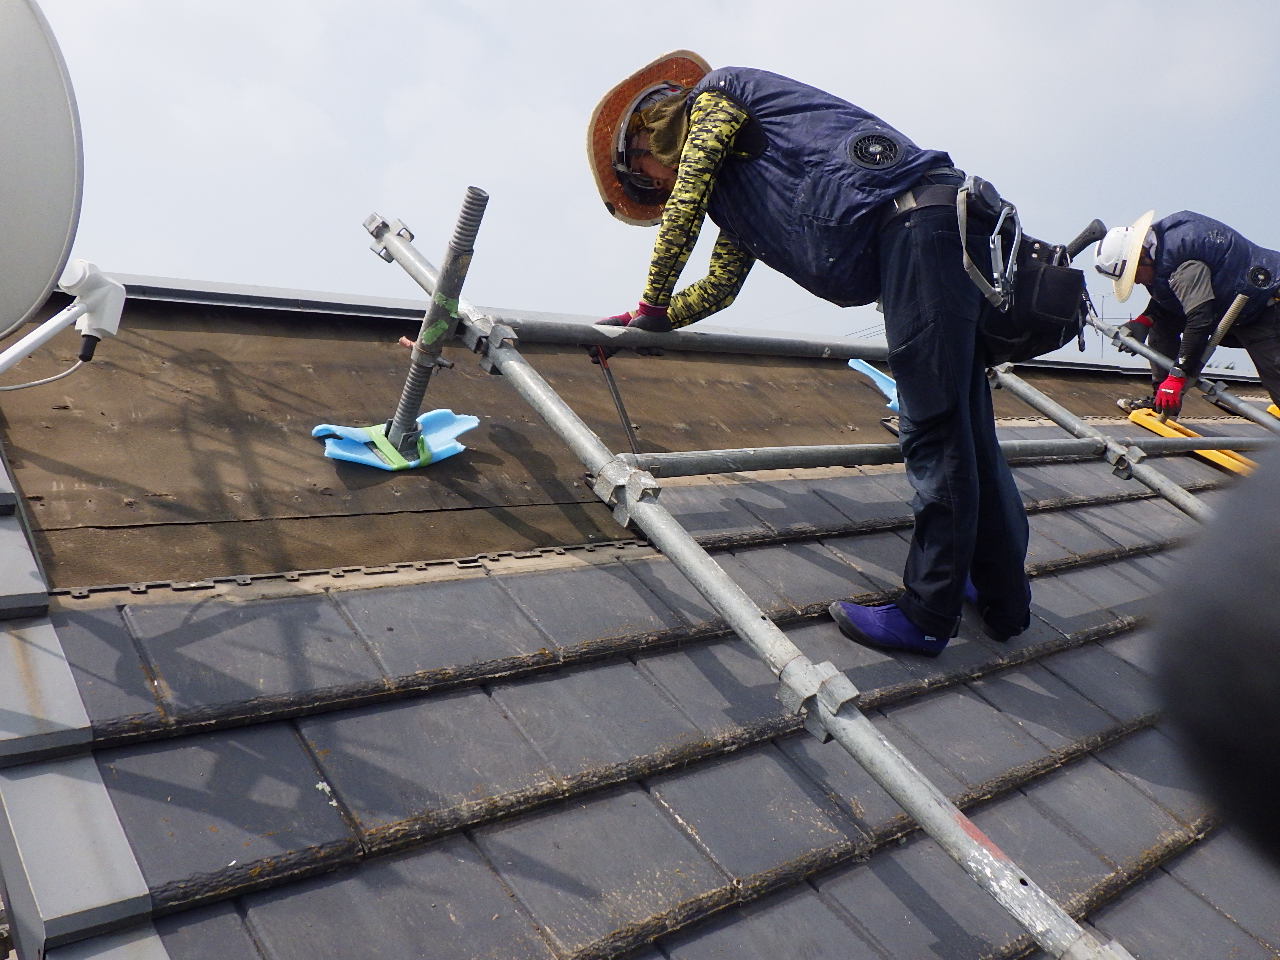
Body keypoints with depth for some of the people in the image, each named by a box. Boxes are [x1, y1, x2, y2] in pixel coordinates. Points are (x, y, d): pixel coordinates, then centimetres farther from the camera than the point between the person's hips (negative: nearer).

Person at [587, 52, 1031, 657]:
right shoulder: (731, 190, 30)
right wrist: (641, 326, 37)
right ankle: (1003, 598, 22)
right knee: (963, 431, 12)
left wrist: (652, 306, 14)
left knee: (934, 435, -8)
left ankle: (926, 617, -2)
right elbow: (718, 287, 37)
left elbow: (682, 211, 2)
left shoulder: (714, 96, 8)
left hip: (919, 217, -9)